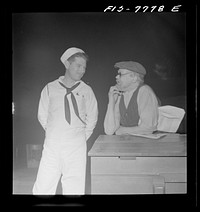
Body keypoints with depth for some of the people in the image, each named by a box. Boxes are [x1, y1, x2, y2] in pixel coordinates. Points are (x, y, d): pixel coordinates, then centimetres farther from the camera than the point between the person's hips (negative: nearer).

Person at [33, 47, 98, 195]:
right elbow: (42, 116, 14)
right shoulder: (50, 88, 5)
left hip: (76, 147, 0)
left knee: (75, 189, 2)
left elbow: (92, 118, 14)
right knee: (42, 189, 1)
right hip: (51, 146, 0)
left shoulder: (86, 90, 5)